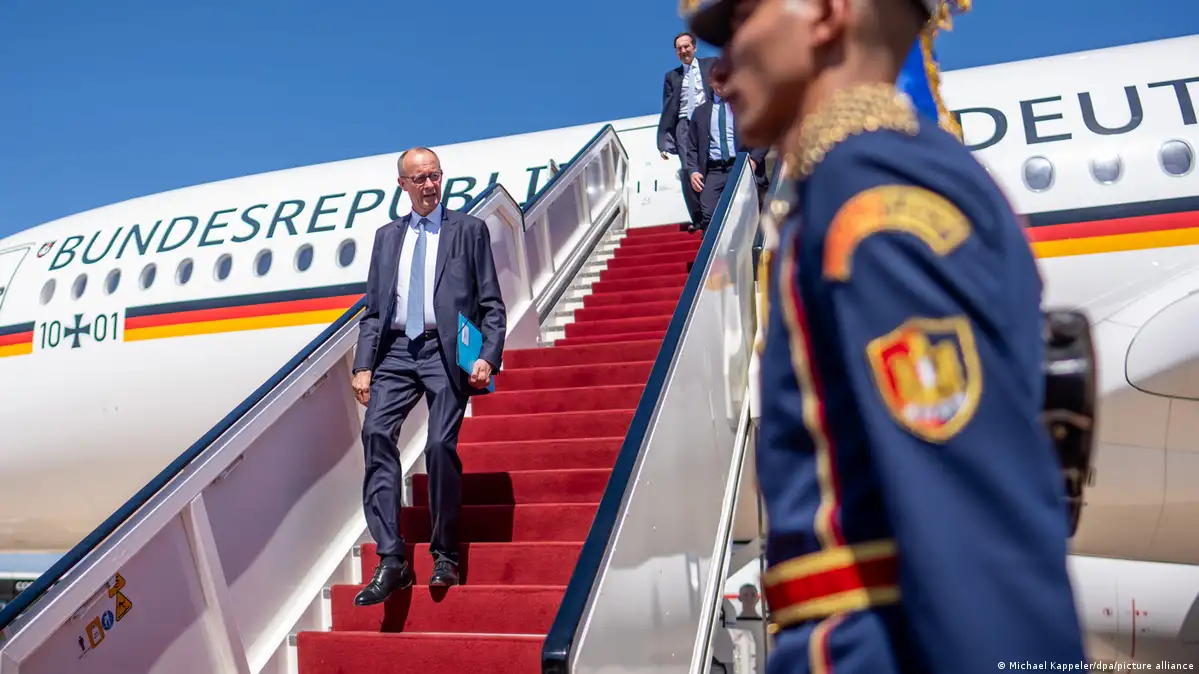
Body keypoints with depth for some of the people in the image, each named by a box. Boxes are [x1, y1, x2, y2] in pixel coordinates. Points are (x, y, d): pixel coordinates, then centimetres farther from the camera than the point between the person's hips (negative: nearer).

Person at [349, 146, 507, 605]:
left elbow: (491, 304, 5)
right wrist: (363, 366, 4)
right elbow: (373, 309, 16)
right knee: (376, 432, -16)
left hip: (447, 352, -3)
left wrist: (488, 358, -9)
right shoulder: (387, 236, 20)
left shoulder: (469, 230, 10)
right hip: (396, 351, 4)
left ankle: (445, 555, 6)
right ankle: (391, 560, -12)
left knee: (440, 444, -14)